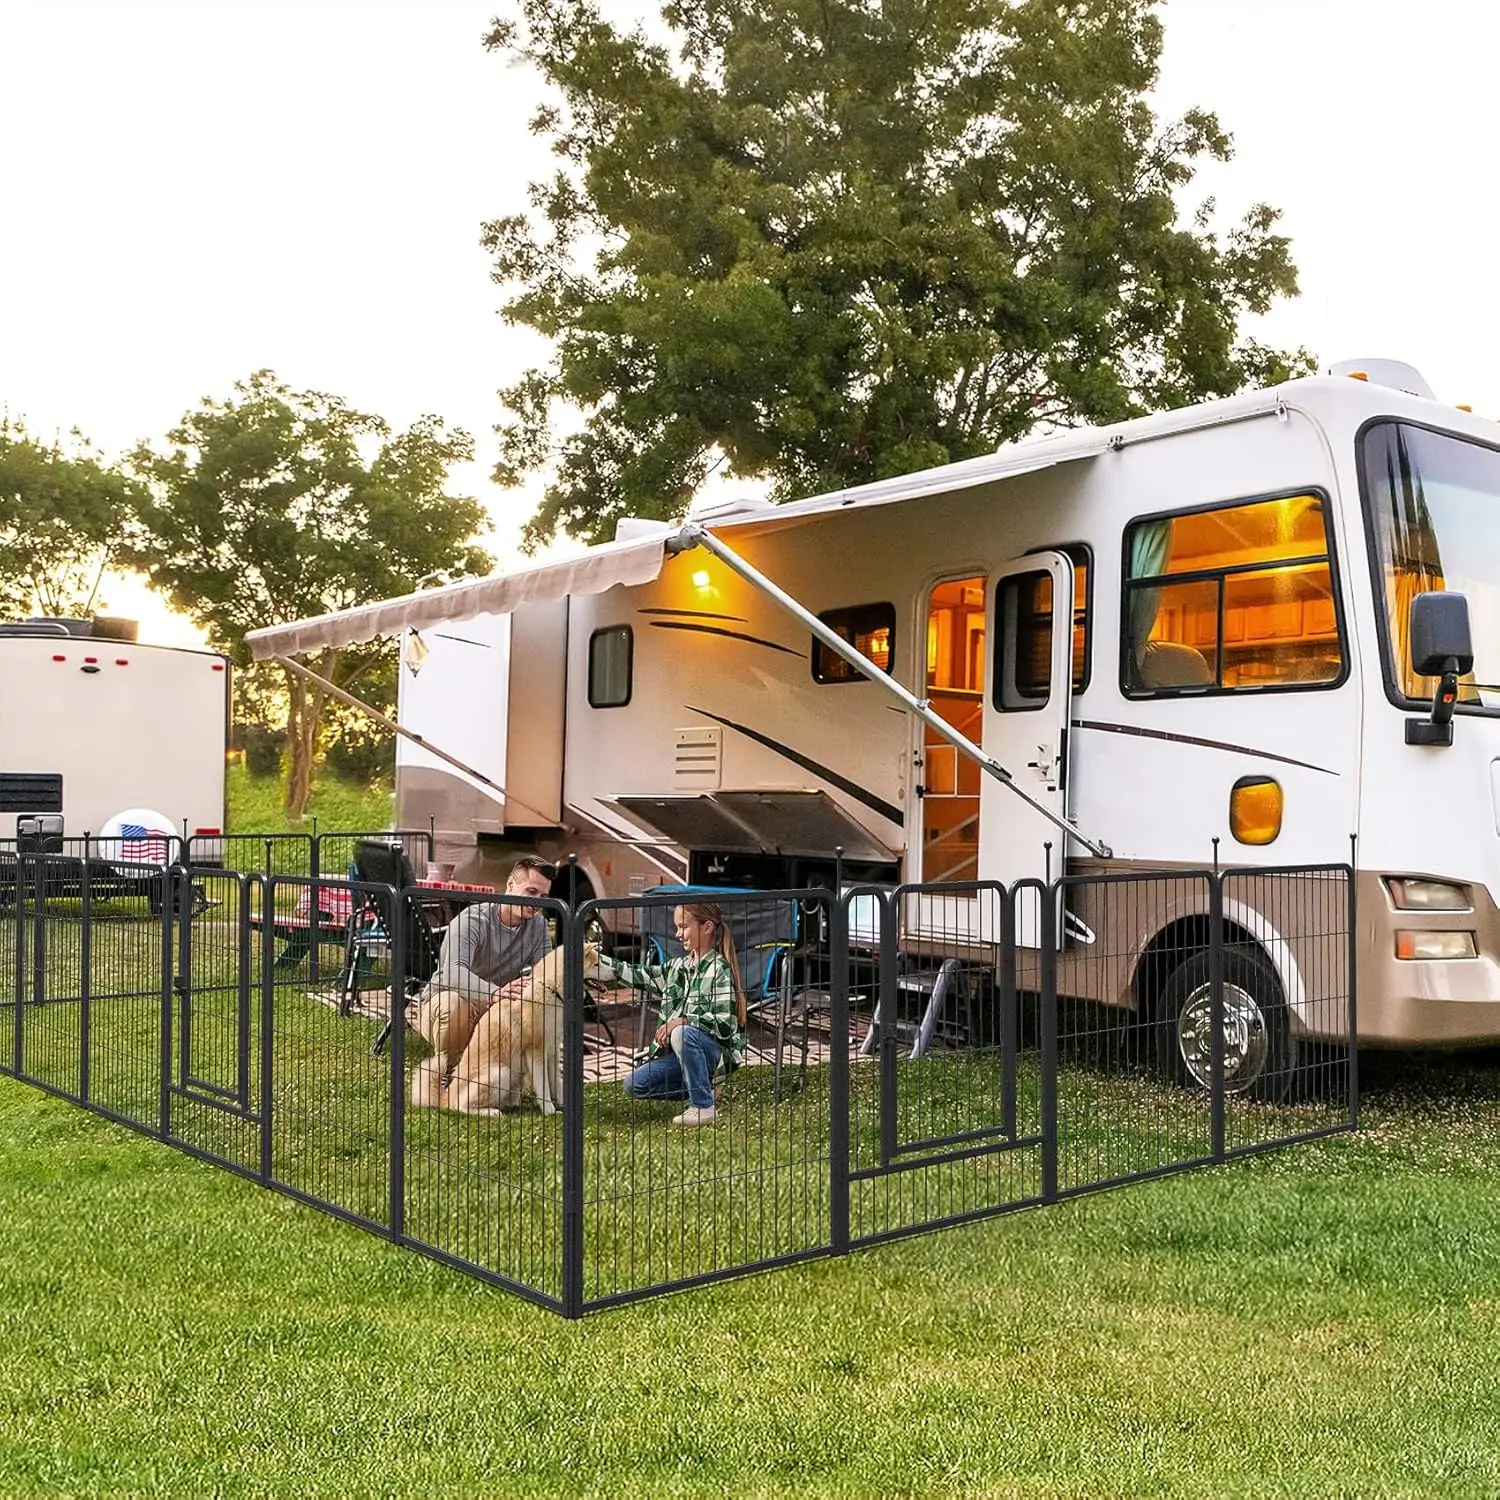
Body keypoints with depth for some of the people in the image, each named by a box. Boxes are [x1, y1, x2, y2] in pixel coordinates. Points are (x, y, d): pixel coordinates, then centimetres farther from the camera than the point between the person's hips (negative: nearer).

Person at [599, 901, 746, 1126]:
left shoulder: (719, 970, -13)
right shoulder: (679, 966, 8)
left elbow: (725, 1024, -20)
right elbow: (637, 975, 7)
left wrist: (682, 1021, -25)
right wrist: (592, 959, 0)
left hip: (715, 1050, -7)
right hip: (680, 1051, 7)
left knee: (683, 1033, -37)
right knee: (635, 1085, -5)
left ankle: (704, 1108, -24)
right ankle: (701, 1089, 10)